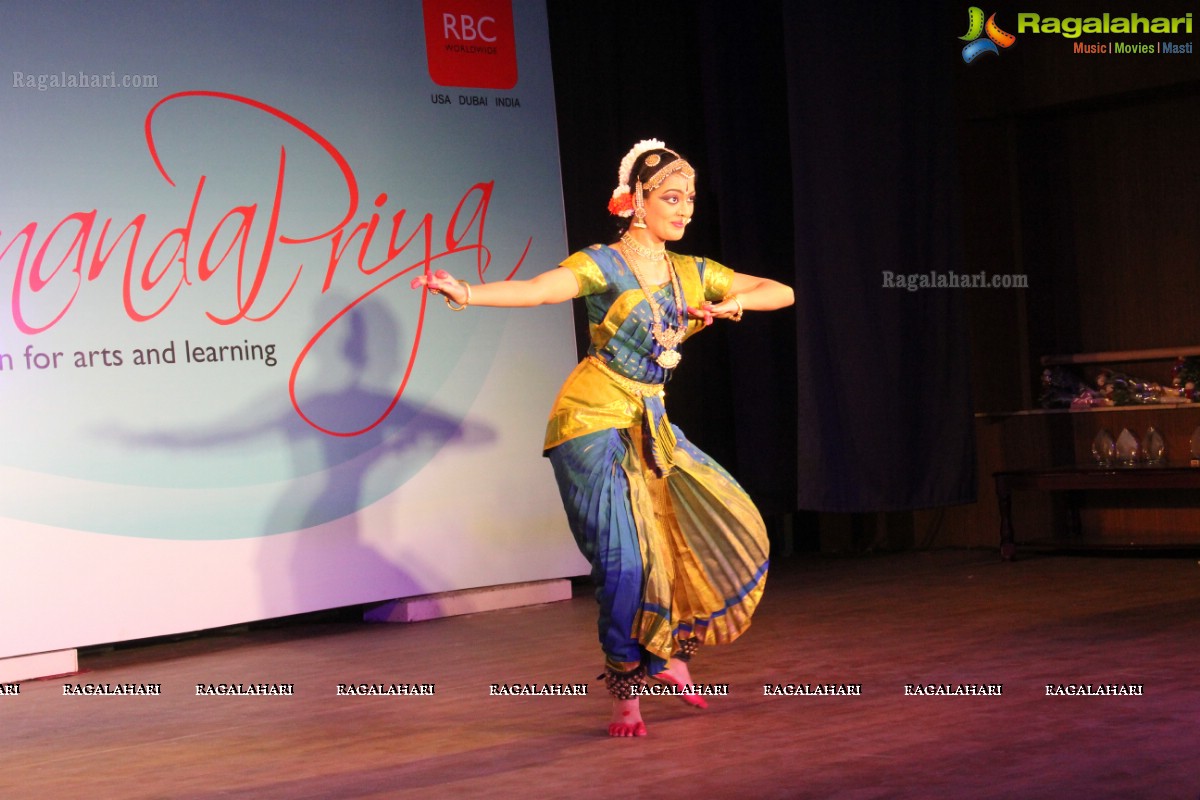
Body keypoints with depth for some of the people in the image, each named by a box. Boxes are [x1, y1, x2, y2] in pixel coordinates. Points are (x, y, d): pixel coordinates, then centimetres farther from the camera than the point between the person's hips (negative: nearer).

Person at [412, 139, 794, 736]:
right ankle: (626, 691, 0)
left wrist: (730, 304, -5)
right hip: (595, 420, -7)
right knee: (624, 558, -12)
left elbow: (781, 292, 16)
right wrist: (466, 293, -43)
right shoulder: (604, 265, -8)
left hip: (651, 425, 7)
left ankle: (667, 653, 21)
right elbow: (538, 289, -25)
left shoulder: (693, 274, 11)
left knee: (721, 529, 5)